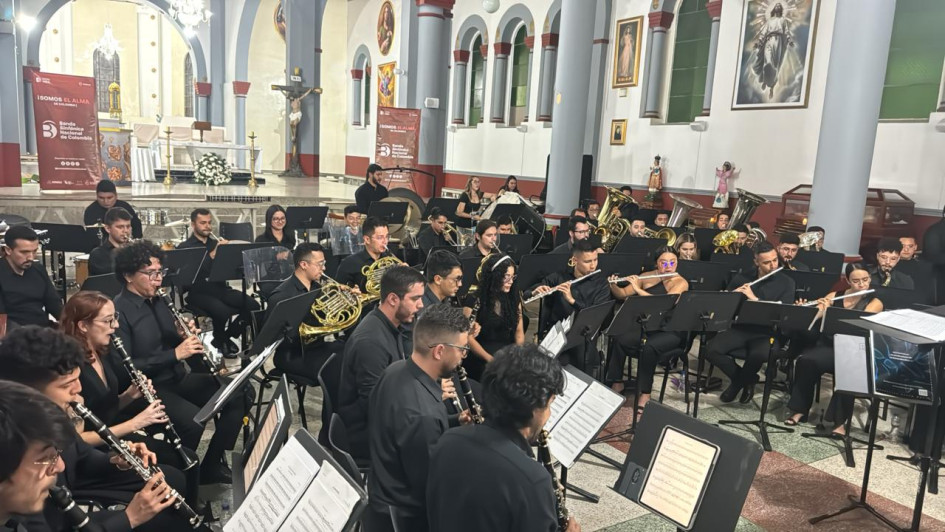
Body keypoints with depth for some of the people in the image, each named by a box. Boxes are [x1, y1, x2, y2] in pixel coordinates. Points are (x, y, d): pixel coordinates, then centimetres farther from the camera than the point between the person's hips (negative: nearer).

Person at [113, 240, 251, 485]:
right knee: (193, 419, -34)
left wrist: (185, 337, -5)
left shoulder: (158, 302, 11)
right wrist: (174, 354, -25)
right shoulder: (118, 312, -15)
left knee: (241, 394, -5)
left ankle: (212, 465, 6)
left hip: (179, 378, 8)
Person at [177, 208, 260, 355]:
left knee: (253, 306, -18)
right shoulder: (184, 247, 2)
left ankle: (228, 335, 4)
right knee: (222, 312, -34)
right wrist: (213, 253, -22)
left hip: (221, 288, 5)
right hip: (199, 292, -5)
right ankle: (219, 340, -2)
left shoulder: (216, 243, 18)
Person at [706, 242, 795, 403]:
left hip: (767, 332, -2)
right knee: (712, 350, -25)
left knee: (759, 355, -37)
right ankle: (747, 379, 1)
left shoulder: (786, 282, 2)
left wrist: (755, 299, -19)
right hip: (740, 328, 3)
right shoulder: (741, 278, 8)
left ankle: (739, 380, -2)